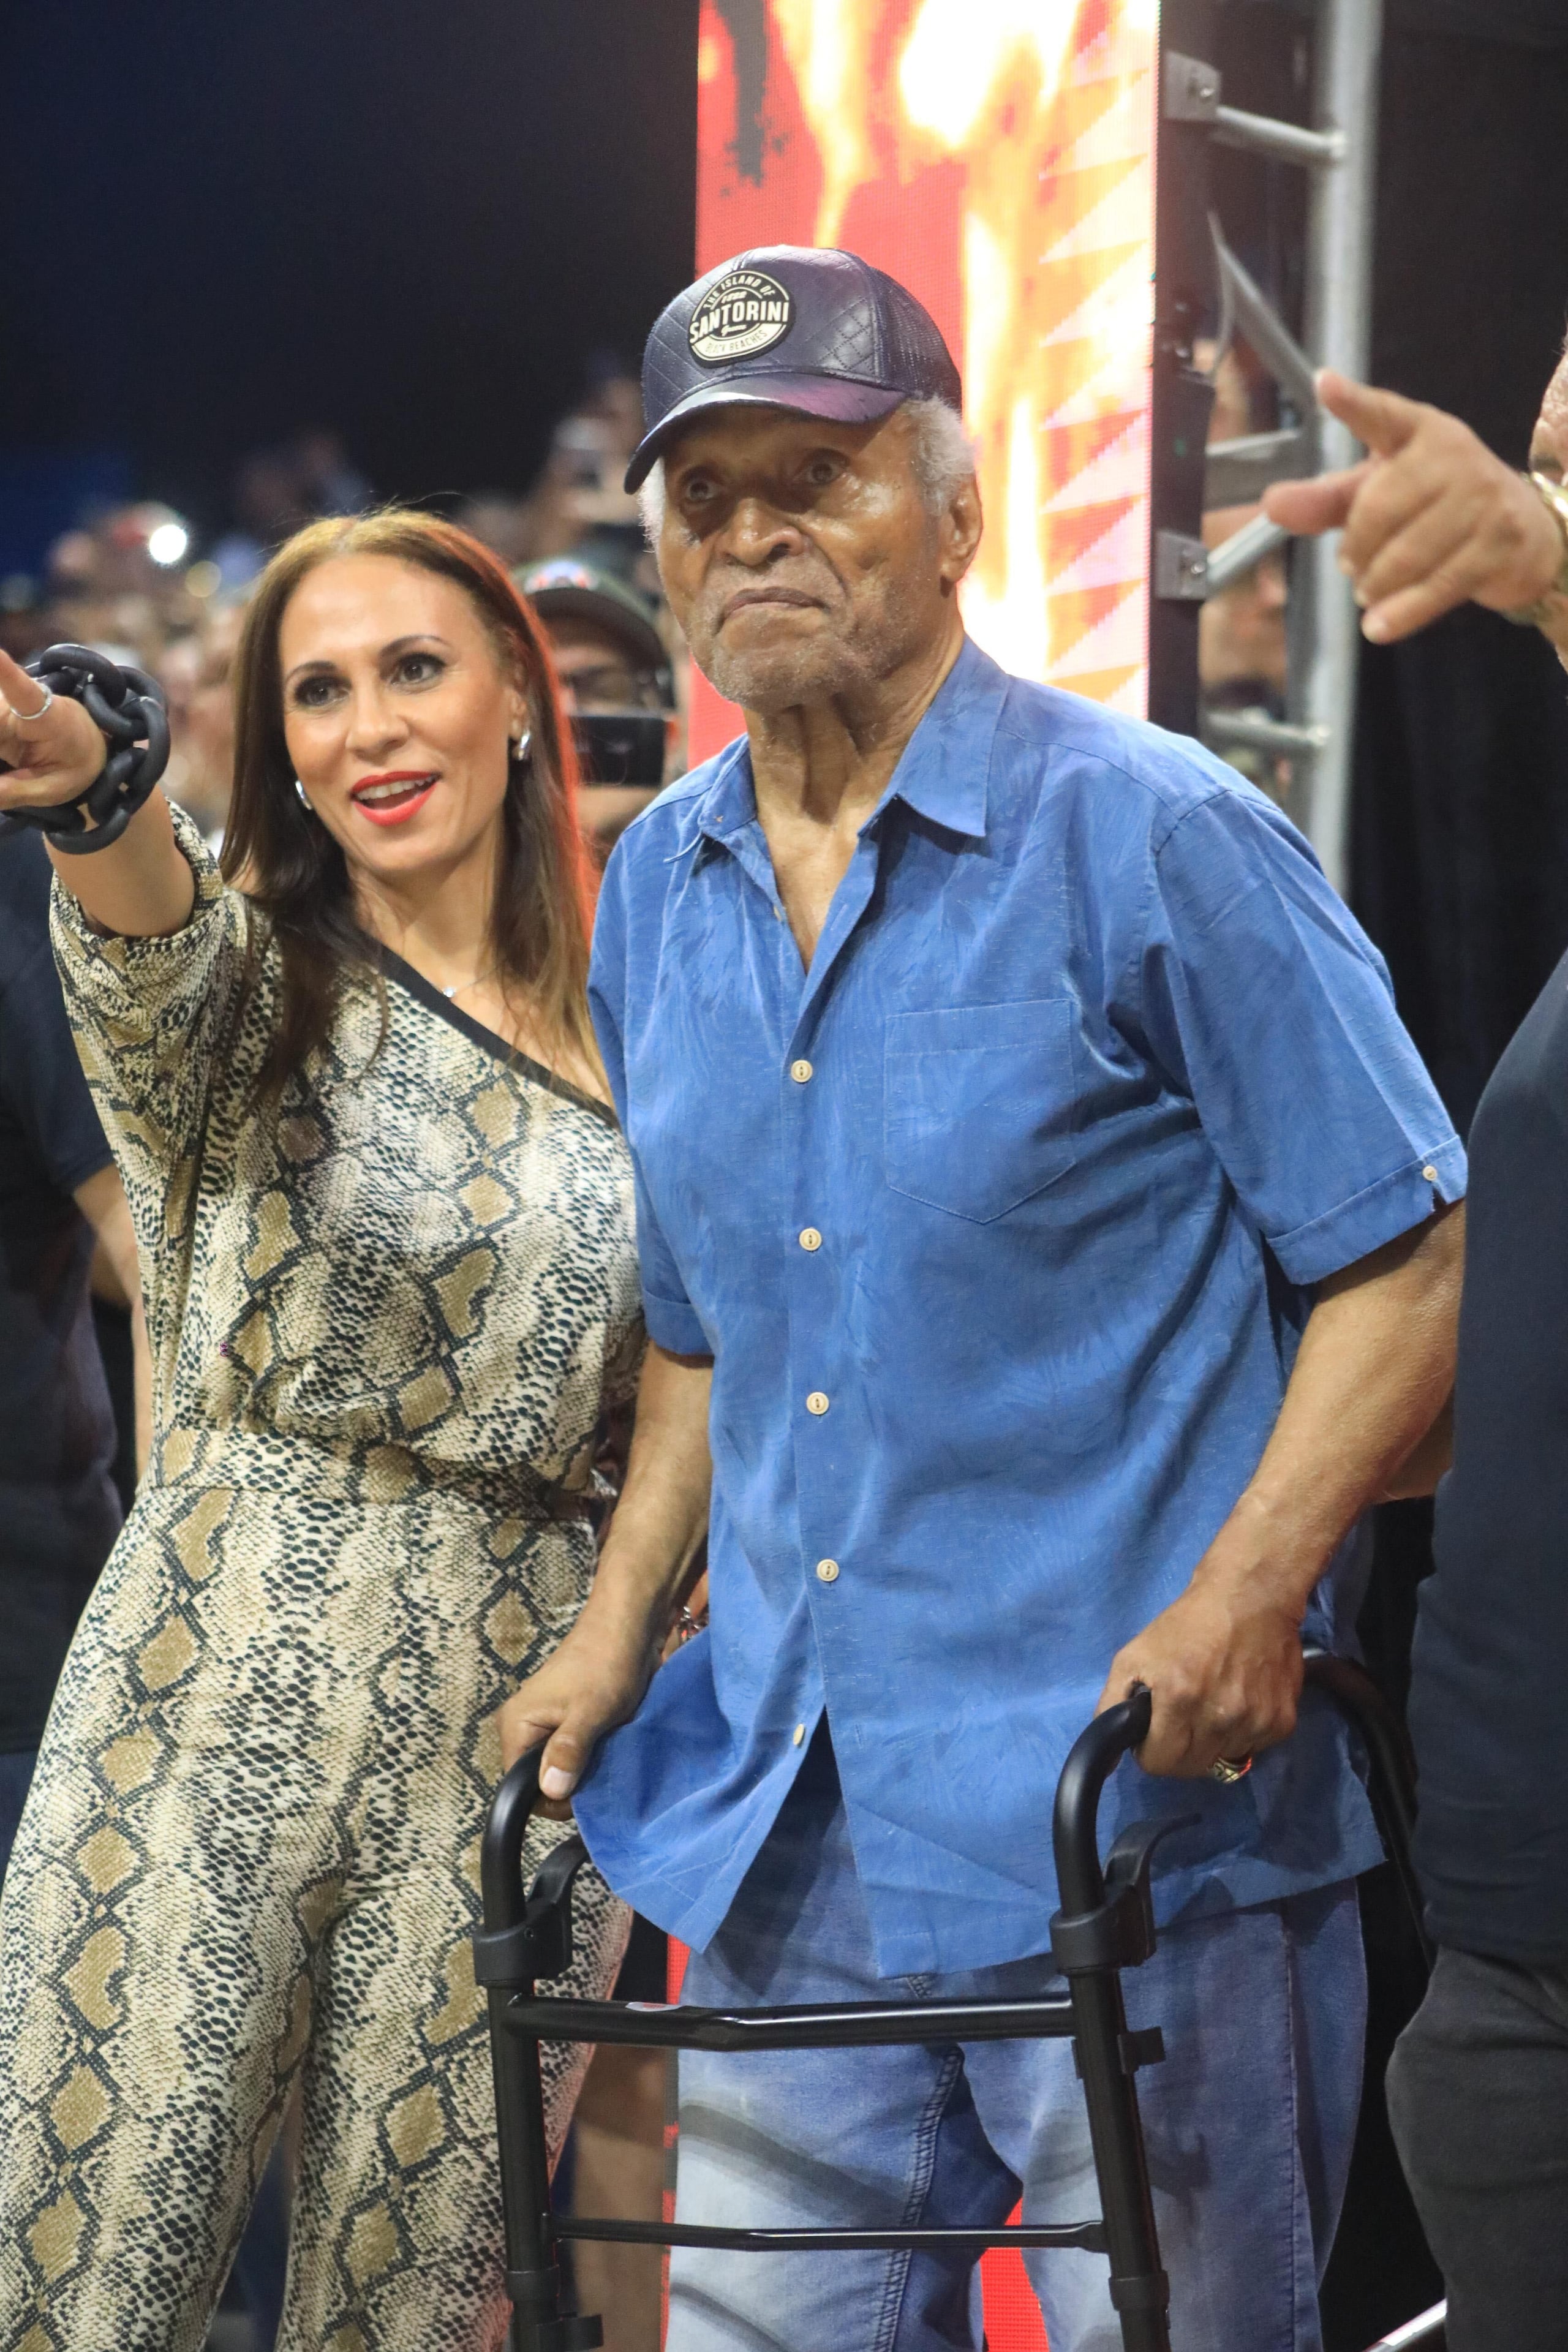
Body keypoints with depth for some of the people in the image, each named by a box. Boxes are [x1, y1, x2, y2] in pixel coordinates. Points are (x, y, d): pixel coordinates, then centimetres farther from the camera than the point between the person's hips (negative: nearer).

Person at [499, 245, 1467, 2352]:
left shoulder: (1155, 840, -8)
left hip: (1139, 1815, -6)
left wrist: (1251, 1587, -20)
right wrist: (624, 1616, 11)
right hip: (786, 1833, 6)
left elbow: (1411, 1259, -8)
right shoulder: (656, 891, 13)